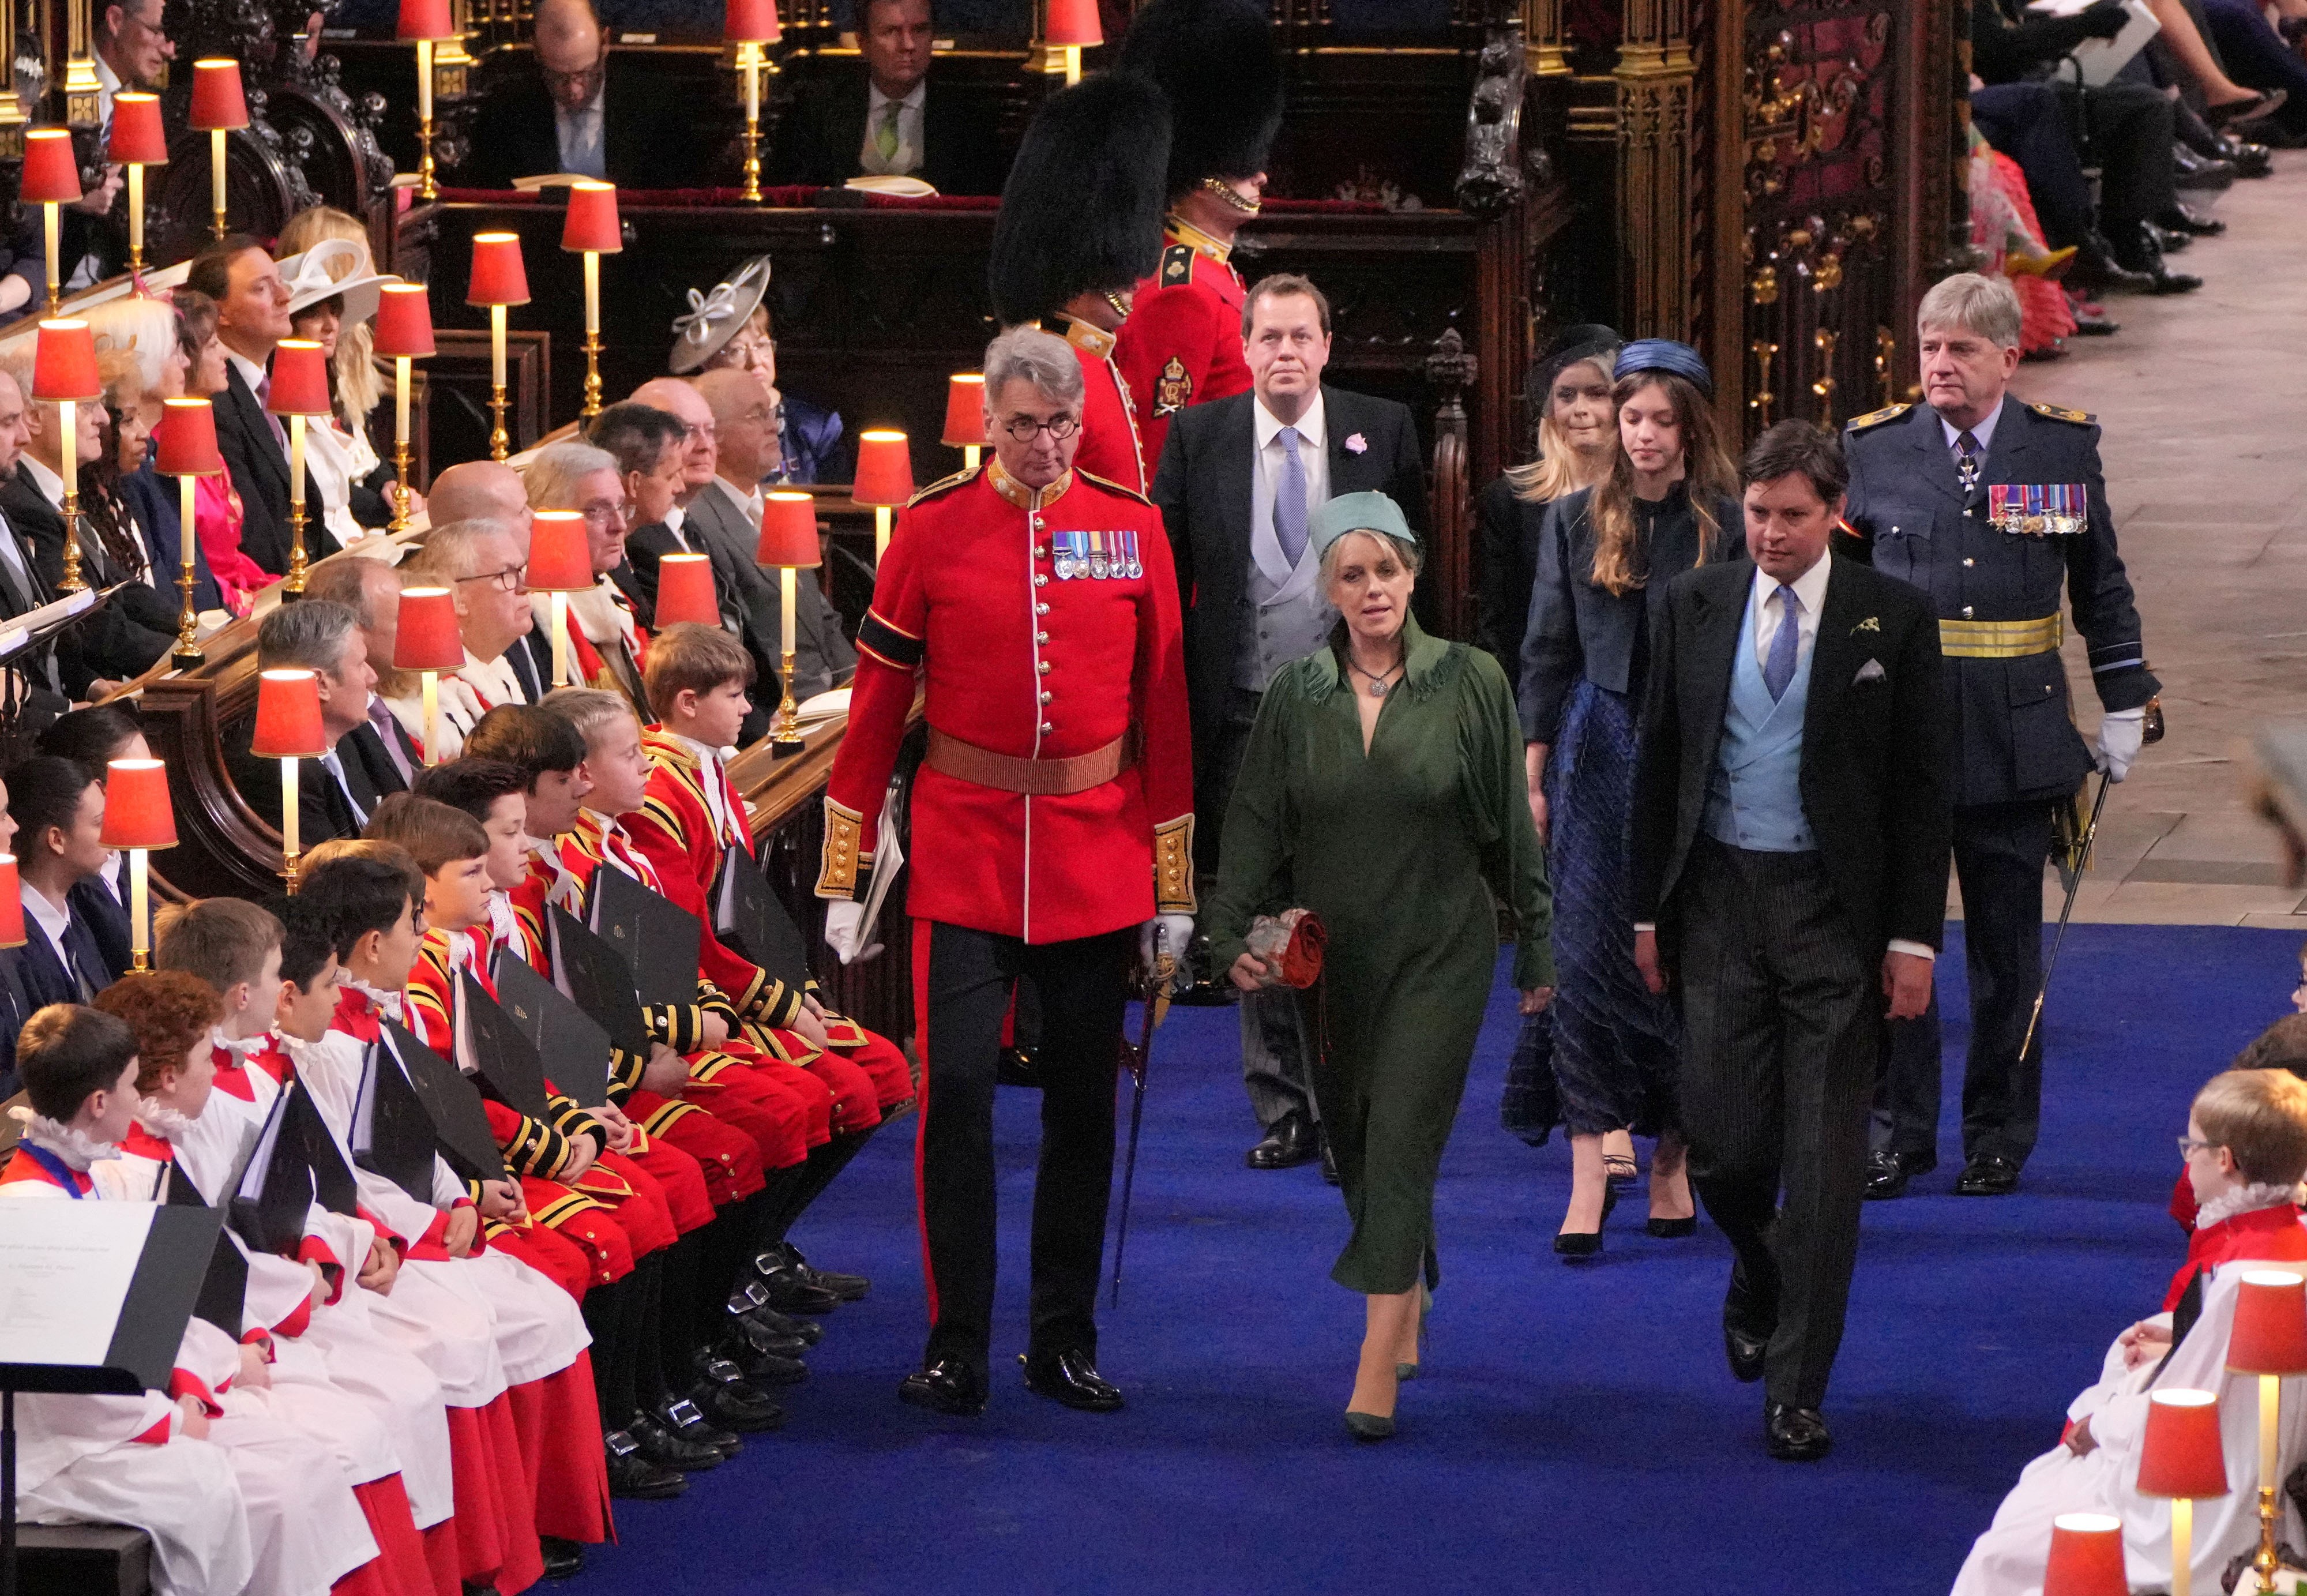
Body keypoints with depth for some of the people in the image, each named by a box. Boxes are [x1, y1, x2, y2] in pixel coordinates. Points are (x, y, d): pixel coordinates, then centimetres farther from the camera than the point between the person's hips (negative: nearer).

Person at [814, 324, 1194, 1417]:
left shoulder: (1132, 529, 2)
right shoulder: (932, 529, -2)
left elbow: (1164, 705, 6)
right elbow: (876, 703, 2)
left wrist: (1173, 881, 4)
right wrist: (844, 876, -1)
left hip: (1097, 862, 2)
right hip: (964, 856, -2)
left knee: (1083, 1101, 8)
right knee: (957, 1093, -7)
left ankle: (1065, 1340, 19)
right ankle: (957, 1348, 1)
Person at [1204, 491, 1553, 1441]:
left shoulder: (1470, 683, -4)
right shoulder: (1294, 696, 2)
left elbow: (1510, 823, 2)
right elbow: (1254, 827, 3)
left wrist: (1535, 948, 6)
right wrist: (1236, 937, -9)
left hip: (1439, 953, -3)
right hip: (1329, 958, 3)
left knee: (1401, 1144, -12)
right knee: (1356, 1147, 13)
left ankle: (1377, 1369, -14)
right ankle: (1407, 1317, 34)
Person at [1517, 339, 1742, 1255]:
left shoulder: (1728, 526, 0)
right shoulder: (1576, 520, 6)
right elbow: (1546, 652, 9)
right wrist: (1535, 772, 4)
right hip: (1599, 748, 1)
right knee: (1587, 949, -6)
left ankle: (1671, 1156, 17)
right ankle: (1590, 1172, -8)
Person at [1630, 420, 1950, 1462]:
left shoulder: (1891, 618, -2)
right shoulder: (1695, 605, 5)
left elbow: (1922, 786, 0)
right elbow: (1658, 762, 11)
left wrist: (1914, 936, -5)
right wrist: (1648, 909, 7)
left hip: (1836, 909, -2)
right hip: (1720, 899, 2)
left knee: (1824, 1160, -2)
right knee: (1723, 1144, 1)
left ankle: (1795, 1391, 5)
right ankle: (1760, 1287, 34)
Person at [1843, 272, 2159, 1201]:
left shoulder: (2063, 446, 2)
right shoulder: (1874, 450, 1)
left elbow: (2102, 589, 11)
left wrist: (2126, 706, 11)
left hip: (2016, 736, 0)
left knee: (2008, 943, 7)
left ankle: (1999, 1138, 18)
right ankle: (1898, 1132, 12)